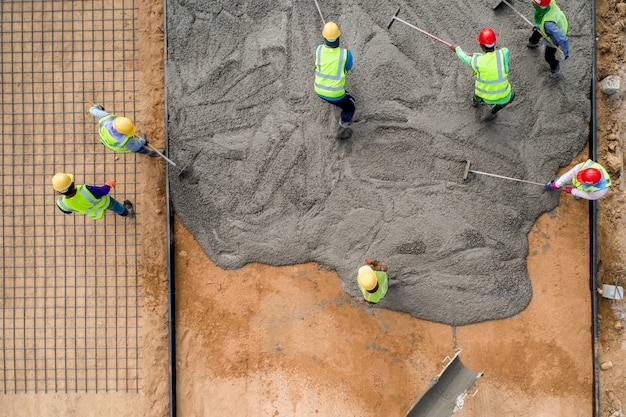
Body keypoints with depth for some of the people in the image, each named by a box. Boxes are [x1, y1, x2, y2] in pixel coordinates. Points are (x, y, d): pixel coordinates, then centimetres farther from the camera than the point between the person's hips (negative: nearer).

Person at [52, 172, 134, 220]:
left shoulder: (62, 204, -36)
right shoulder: (86, 190, -48)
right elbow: (104, 190, -27)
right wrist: (109, 184, -5)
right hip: (104, 203, -3)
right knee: (115, 205, 32)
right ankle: (124, 211, 66)